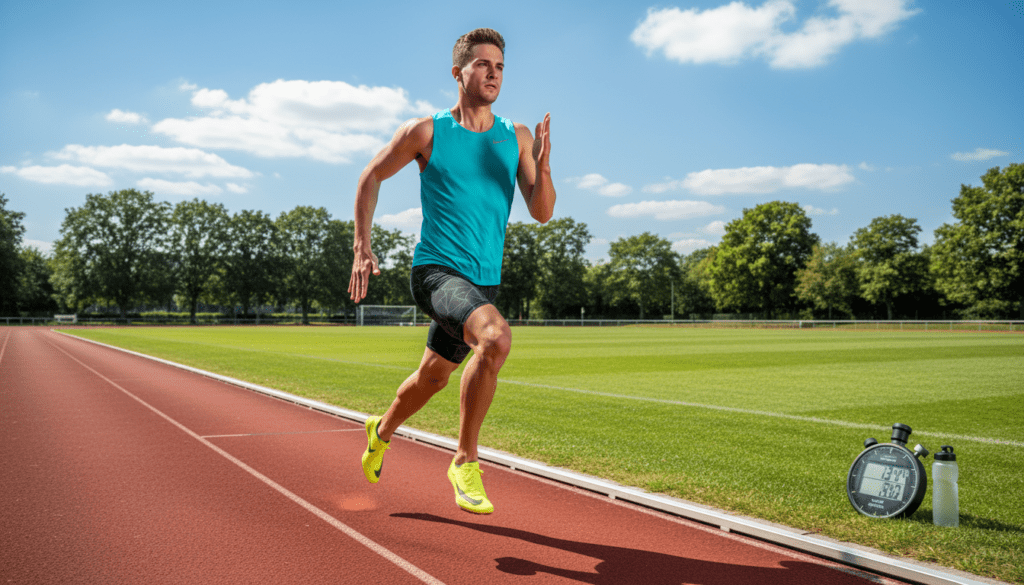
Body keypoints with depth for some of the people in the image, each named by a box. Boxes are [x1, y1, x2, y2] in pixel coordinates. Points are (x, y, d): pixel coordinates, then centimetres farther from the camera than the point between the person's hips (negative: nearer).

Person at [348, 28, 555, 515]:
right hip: (436, 269, -5)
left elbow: (542, 213, 1)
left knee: (434, 375, 20)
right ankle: (465, 460, -14)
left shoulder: (517, 138, 6)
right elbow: (371, 178, 9)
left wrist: (542, 166, -18)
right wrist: (362, 248, 2)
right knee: (496, 338, -32)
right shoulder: (426, 132, -3)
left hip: (485, 281, 5)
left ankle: (382, 431, 51)